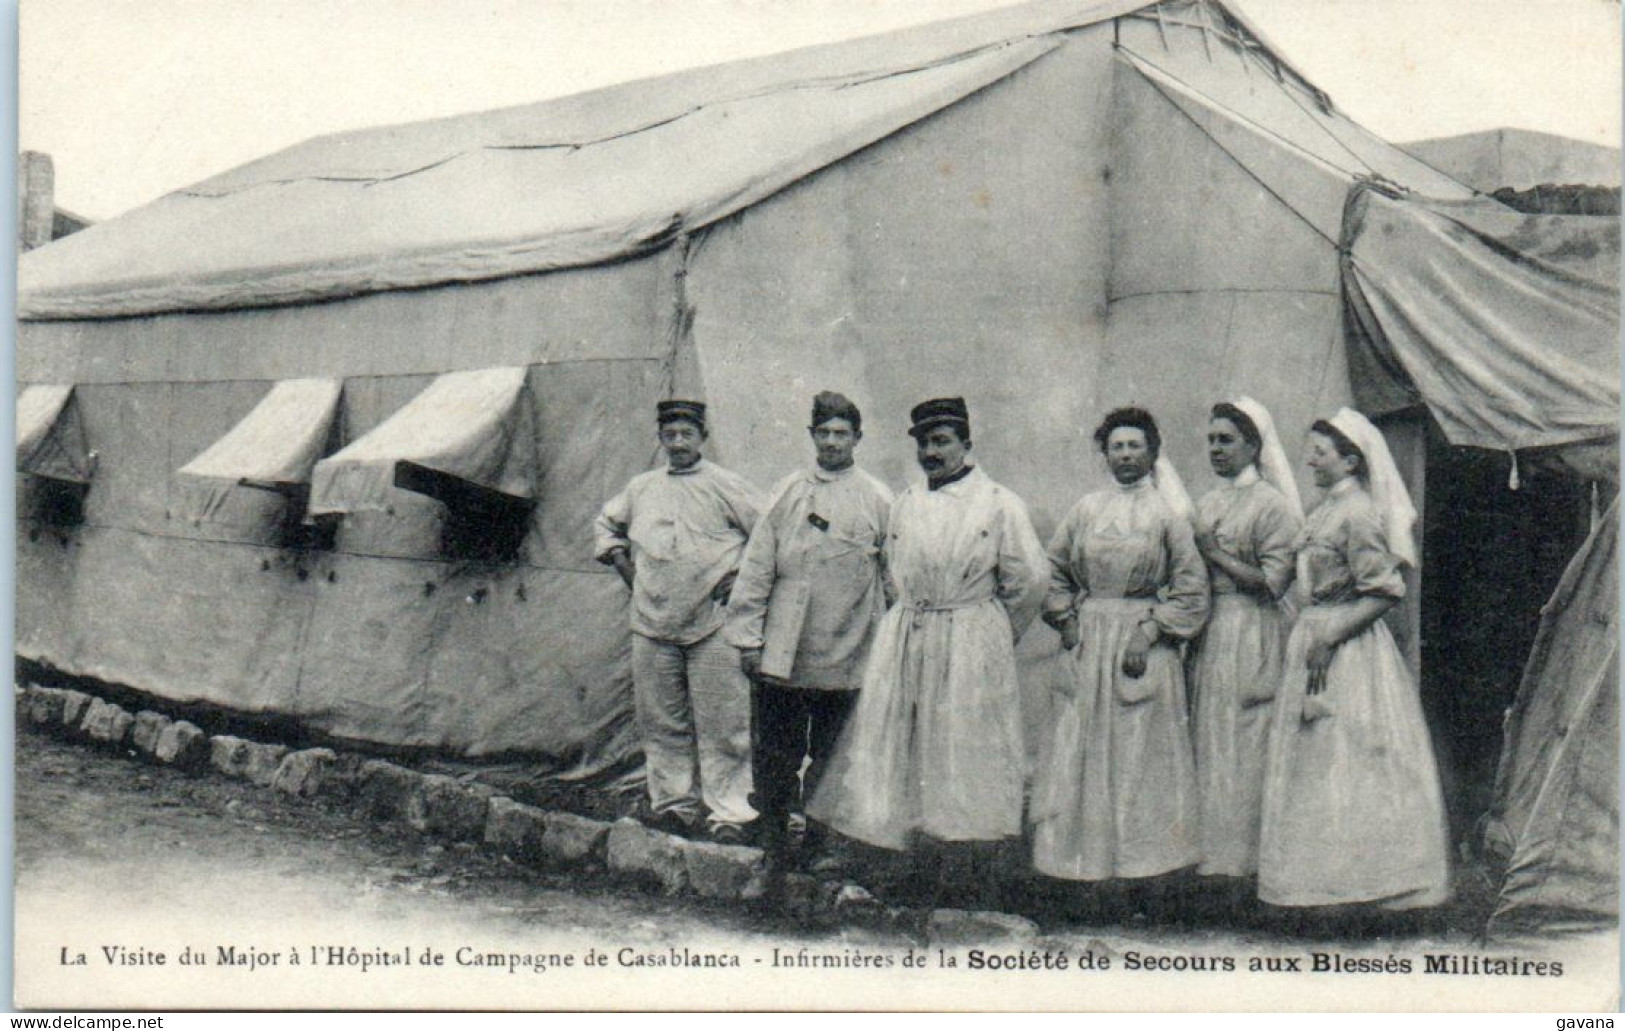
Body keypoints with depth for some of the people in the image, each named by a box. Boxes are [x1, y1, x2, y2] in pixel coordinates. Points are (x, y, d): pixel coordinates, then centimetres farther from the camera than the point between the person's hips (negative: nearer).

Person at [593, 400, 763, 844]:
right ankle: (674, 804, 18)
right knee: (662, 722, 8)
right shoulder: (641, 488, 14)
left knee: (721, 724, -6)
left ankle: (730, 811, -2)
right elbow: (607, 524, 30)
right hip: (652, 624, 5)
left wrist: (742, 578, -4)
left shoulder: (725, 485, 0)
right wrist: (627, 570, 17)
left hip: (713, 625, -4)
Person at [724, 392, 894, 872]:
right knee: (775, 757, 5)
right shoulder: (787, 493, 5)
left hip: (844, 659, -1)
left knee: (830, 759, 9)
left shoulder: (878, 500, 3)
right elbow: (757, 567, 4)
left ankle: (822, 844, 24)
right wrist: (748, 639, -1)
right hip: (780, 655, 1)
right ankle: (773, 852, 17)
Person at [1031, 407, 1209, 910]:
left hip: (1145, 643, -3)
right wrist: (1067, 620, 3)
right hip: (1089, 643, 3)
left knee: (1143, 753, -2)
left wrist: (1150, 631, -11)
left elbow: (1191, 589, -3)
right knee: (1085, 753, 3)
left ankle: (1145, 869, 4)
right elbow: (1055, 571, 16)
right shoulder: (1087, 509, 8)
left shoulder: (1167, 513, 0)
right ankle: (1097, 862, 11)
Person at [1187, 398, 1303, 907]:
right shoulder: (1206, 504, 16)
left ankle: (1244, 870, 0)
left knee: (1243, 750, -5)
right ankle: (1210, 858, 13)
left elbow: (1273, 582, -13)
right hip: (1205, 632, 7)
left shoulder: (1271, 504, -6)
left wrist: (1216, 554, -10)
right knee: (1205, 745, 7)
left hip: (1250, 635, -7)